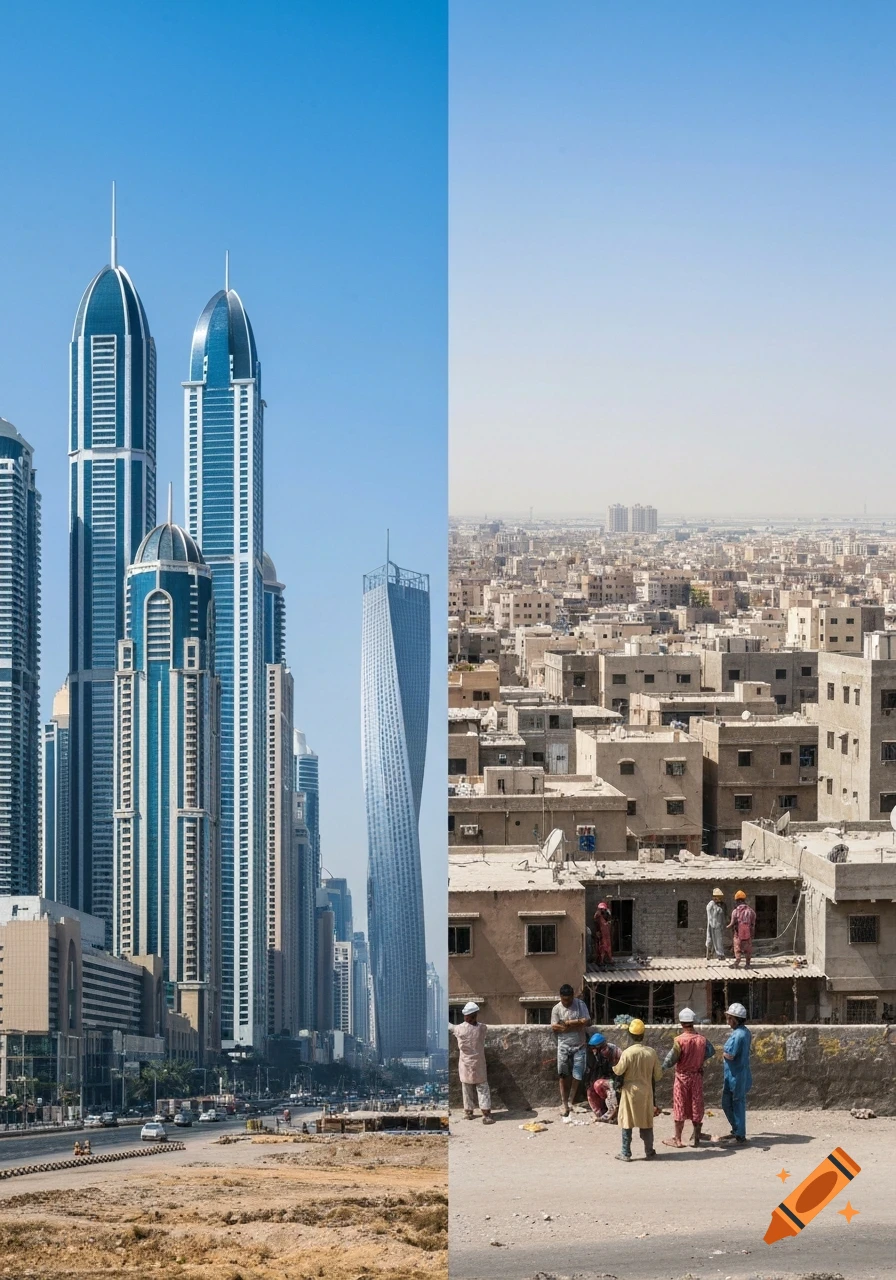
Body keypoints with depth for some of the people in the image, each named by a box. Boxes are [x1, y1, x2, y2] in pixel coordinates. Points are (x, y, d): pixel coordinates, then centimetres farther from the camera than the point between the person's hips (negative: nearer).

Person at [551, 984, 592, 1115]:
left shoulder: (580, 1004, -4)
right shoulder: (556, 1009, -4)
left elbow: (588, 1022, -10)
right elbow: (554, 1028, -9)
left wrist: (569, 1023, -18)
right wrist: (577, 1023, -17)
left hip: (579, 1045, 0)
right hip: (564, 1045, 0)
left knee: (578, 1074, -1)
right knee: (563, 1074, -5)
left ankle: (570, 1100, 15)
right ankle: (564, 1103, 1)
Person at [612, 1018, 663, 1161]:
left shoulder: (628, 1053, -17)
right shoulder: (651, 1052, -6)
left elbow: (618, 1071, -12)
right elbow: (658, 1074, 1)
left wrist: (614, 1066, 10)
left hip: (630, 1091, -3)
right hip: (647, 1091, 3)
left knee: (627, 1122, 6)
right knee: (646, 1121, 13)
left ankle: (626, 1153, 7)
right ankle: (649, 1152, 18)